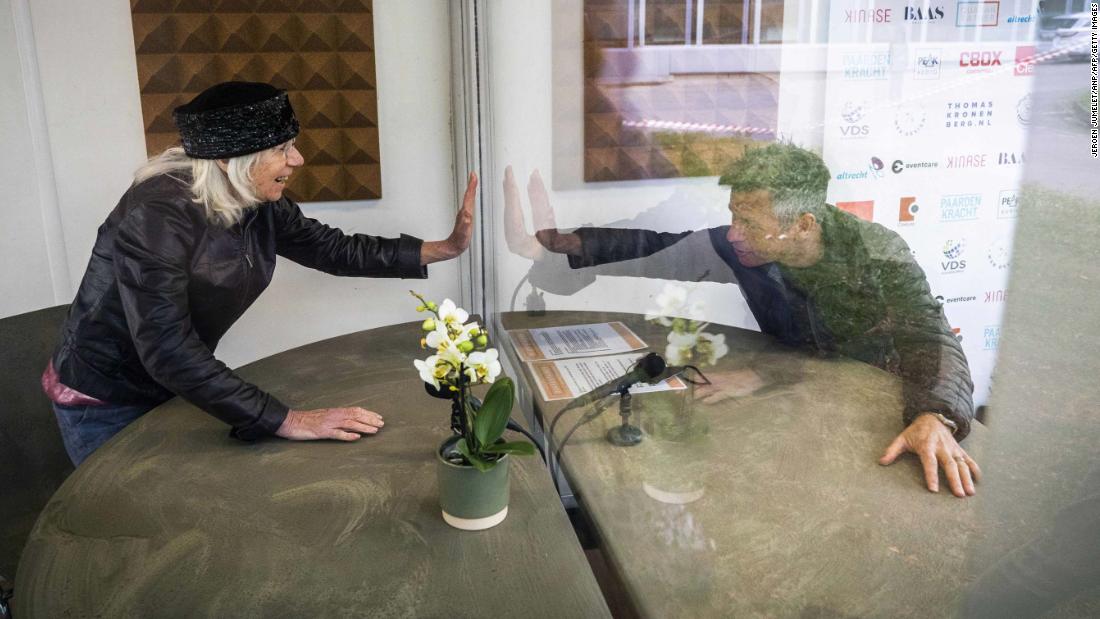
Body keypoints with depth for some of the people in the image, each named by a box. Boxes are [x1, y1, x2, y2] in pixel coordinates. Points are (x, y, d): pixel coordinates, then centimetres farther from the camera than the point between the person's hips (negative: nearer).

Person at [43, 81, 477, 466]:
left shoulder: (260, 206, -10)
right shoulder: (157, 214, -32)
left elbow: (333, 250, 3)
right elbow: (168, 351, -38)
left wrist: (444, 248, -4)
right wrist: (286, 421, -40)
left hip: (176, 388, 7)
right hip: (106, 406, -6)